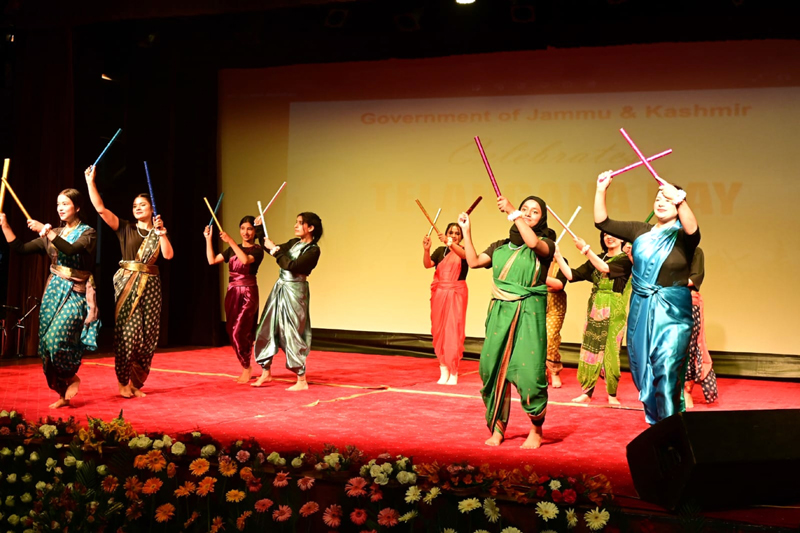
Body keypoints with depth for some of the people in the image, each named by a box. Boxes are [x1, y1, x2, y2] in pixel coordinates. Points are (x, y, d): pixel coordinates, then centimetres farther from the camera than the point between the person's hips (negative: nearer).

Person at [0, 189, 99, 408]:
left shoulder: (87, 233, -4)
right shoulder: (54, 233, 12)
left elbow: (71, 249, -25)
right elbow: (20, 248, 10)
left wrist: (45, 230, -25)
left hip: (75, 293, -6)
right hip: (54, 291, 6)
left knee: (57, 339, -22)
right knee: (47, 342, 1)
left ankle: (72, 377, 4)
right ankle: (63, 394, 11)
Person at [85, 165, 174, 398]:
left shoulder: (158, 233, 12)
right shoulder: (125, 228, 6)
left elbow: (168, 255, -6)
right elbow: (100, 208, -5)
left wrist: (161, 231, -11)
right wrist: (90, 182, -9)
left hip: (150, 285, 2)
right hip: (127, 283, -2)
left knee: (148, 335, 0)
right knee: (127, 332, -9)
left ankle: (136, 383, 10)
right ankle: (123, 383, 0)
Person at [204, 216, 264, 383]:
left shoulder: (257, 250, -5)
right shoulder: (232, 250, 12)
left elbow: (245, 260, -26)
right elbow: (212, 260, 6)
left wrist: (230, 241, -25)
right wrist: (208, 239, 3)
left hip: (248, 294, -7)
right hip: (232, 293, 7)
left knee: (238, 333, -11)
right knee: (232, 333, 7)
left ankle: (246, 370, 4)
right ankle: (246, 369, 18)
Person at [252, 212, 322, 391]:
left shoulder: (313, 250, -13)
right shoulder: (294, 243, 10)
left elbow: (291, 266, -24)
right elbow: (272, 249, 24)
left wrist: (275, 249, -17)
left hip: (295, 291, -8)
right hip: (280, 288, 8)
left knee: (292, 334, -6)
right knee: (267, 329, 10)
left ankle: (302, 381, 1)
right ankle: (266, 372, 23)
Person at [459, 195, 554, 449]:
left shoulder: (545, 244, 5)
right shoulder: (501, 246, 18)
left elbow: (534, 243, -18)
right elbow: (474, 261, 9)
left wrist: (512, 212, -18)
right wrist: (466, 231, 8)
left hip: (529, 314, -4)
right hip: (500, 313, 4)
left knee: (529, 371, -11)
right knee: (494, 369, 1)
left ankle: (536, 431, 5)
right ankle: (497, 428, 14)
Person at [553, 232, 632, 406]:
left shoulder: (625, 259, -3)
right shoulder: (596, 259, 12)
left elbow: (605, 268, -20)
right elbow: (572, 275, 7)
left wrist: (586, 249, -22)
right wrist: (557, 255, -2)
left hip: (614, 311, -5)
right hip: (595, 309, 5)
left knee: (610, 351, -4)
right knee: (590, 349, 3)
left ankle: (612, 395, 5)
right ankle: (587, 392, 7)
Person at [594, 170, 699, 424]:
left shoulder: (682, 237, -5)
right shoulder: (640, 231, 9)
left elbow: (692, 229, -29)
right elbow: (602, 222, 7)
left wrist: (680, 200, -44)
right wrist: (601, 190, -3)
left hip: (672, 312, -5)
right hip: (641, 310, 5)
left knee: (666, 370, -13)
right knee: (643, 371, 10)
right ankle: (655, 424, 24)